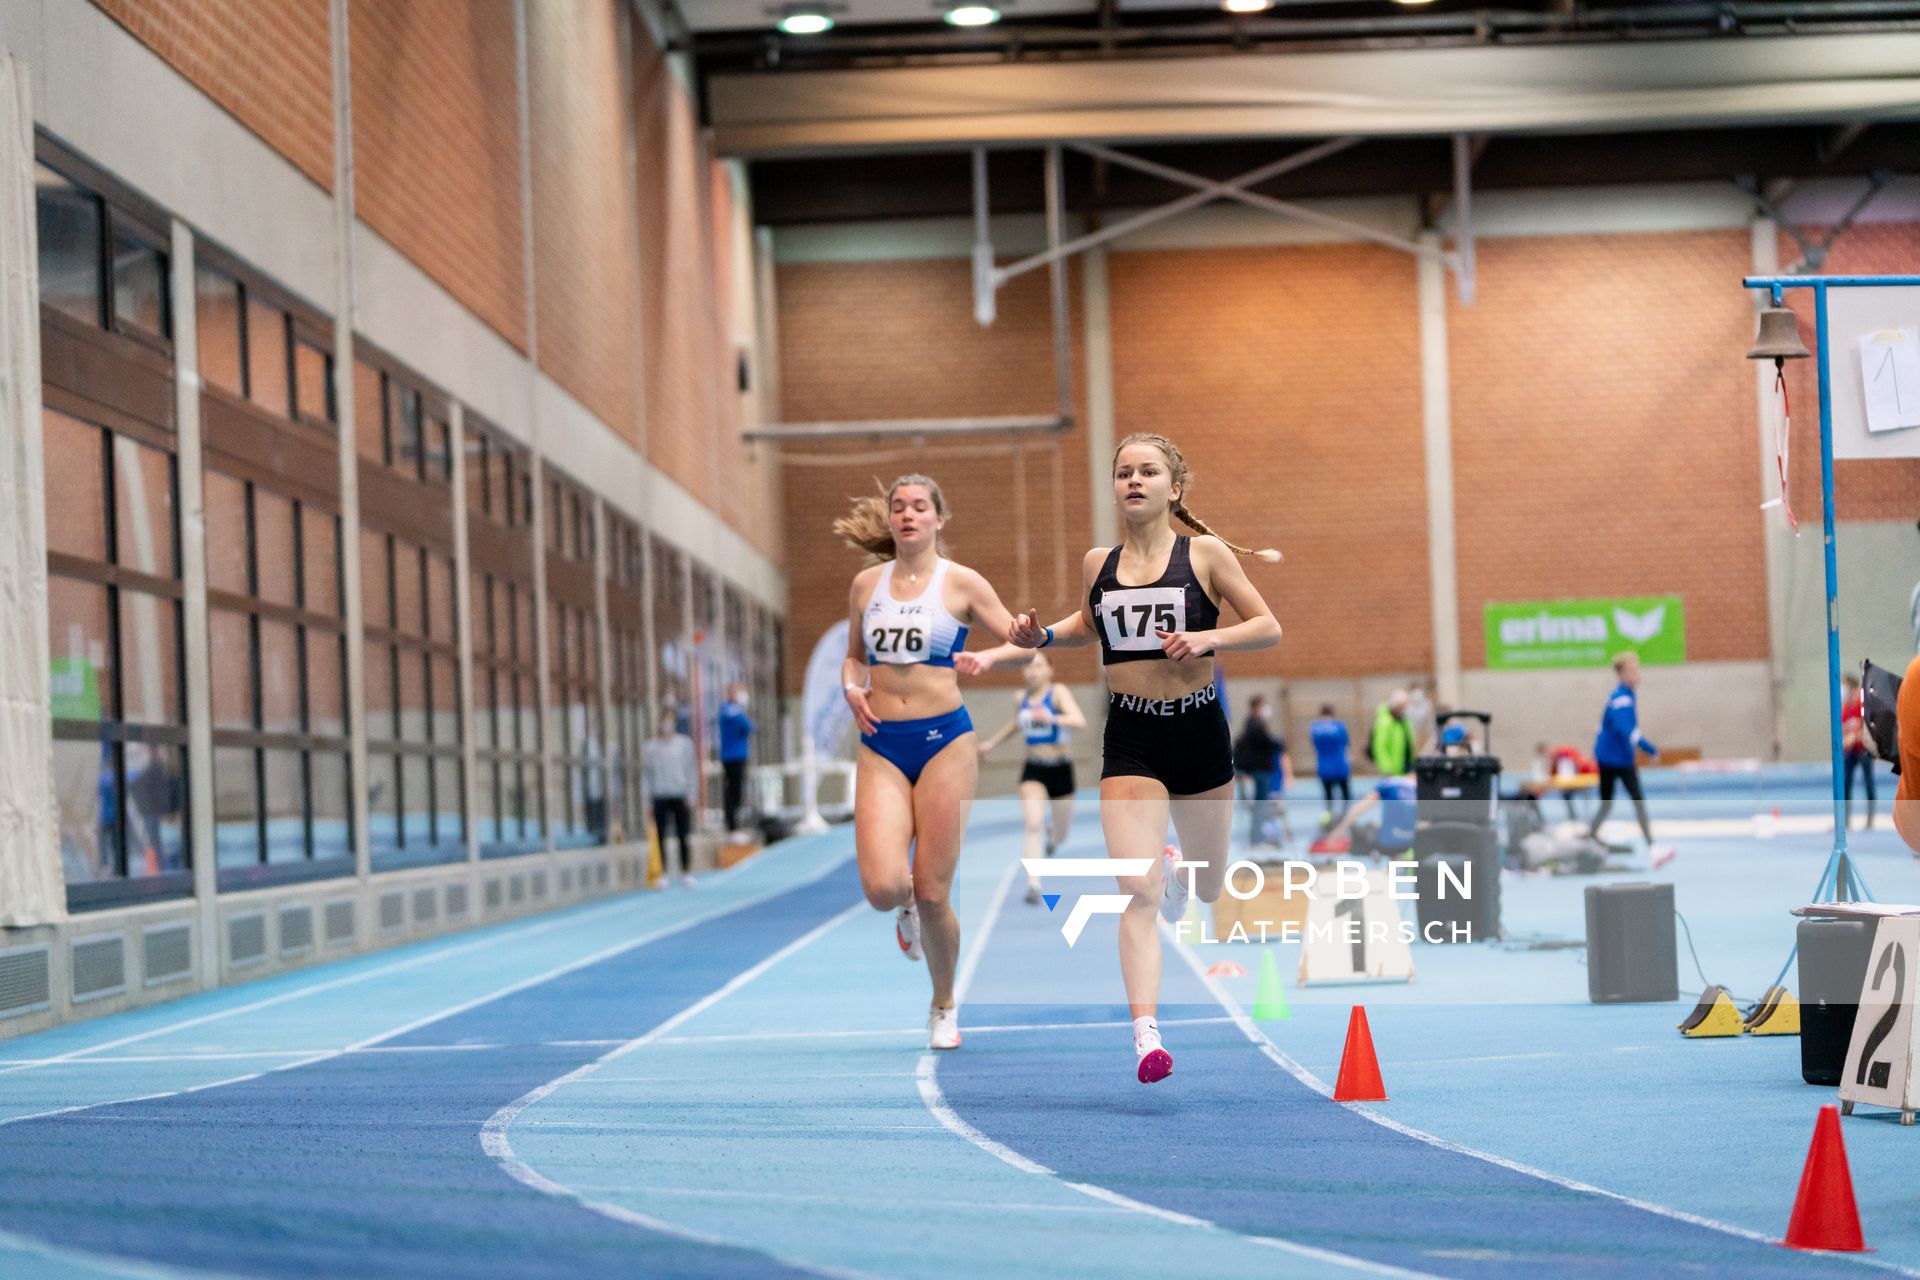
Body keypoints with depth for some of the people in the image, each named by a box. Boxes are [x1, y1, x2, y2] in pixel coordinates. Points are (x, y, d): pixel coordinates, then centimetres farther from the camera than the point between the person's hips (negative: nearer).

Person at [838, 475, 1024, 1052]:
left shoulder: (961, 583, -1)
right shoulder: (866, 584, 9)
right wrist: (852, 688, 0)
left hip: (944, 742, -2)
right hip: (881, 746, 2)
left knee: (933, 894, -2)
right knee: (883, 888, -15)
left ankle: (944, 1005, 23)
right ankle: (906, 908, 24)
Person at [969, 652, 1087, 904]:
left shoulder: (1059, 692, -12)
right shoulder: (1020, 698, 3)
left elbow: (1079, 721, -30)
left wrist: (1052, 718, -45)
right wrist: (992, 742, 26)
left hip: (1060, 770, -2)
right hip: (1033, 771, 2)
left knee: (1059, 837, 12)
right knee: (1033, 826, -21)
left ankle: (1052, 834, 51)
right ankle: (1034, 885, -26)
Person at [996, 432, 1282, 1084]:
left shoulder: (1205, 553, -4)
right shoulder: (1098, 563, 4)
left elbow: (1268, 628, -3)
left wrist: (1207, 638, -20)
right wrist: (1043, 635, 5)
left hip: (1198, 731, 0)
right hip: (1130, 738, 0)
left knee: (1210, 888, 19)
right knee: (1138, 893, -15)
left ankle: (1177, 868, 57)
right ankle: (1146, 1036, -16)